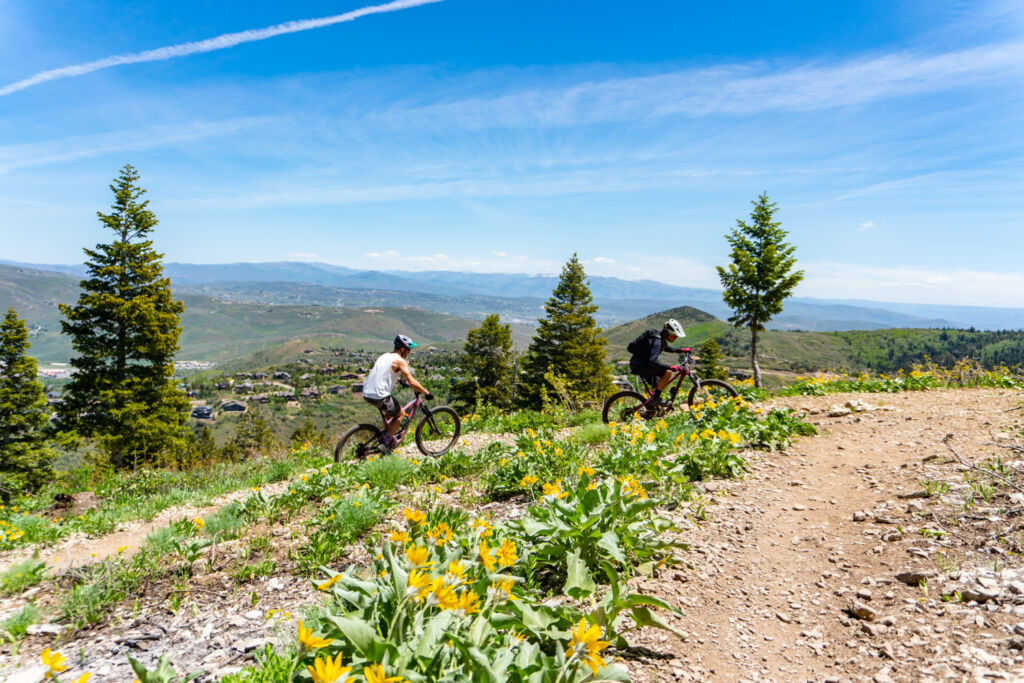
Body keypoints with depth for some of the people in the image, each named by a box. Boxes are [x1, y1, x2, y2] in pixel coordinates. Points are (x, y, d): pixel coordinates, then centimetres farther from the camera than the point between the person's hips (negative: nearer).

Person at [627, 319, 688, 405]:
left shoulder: (662, 339, 7)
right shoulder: (657, 341, -23)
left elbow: (666, 348, 32)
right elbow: (652, 360, -36)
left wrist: (681, 350, 22)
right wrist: (670, 368, -38)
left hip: (643, 364, 10)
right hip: (639, 366, -10)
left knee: (659, 387, 17)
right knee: (668, 372, -19)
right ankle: (656, 399, -13)